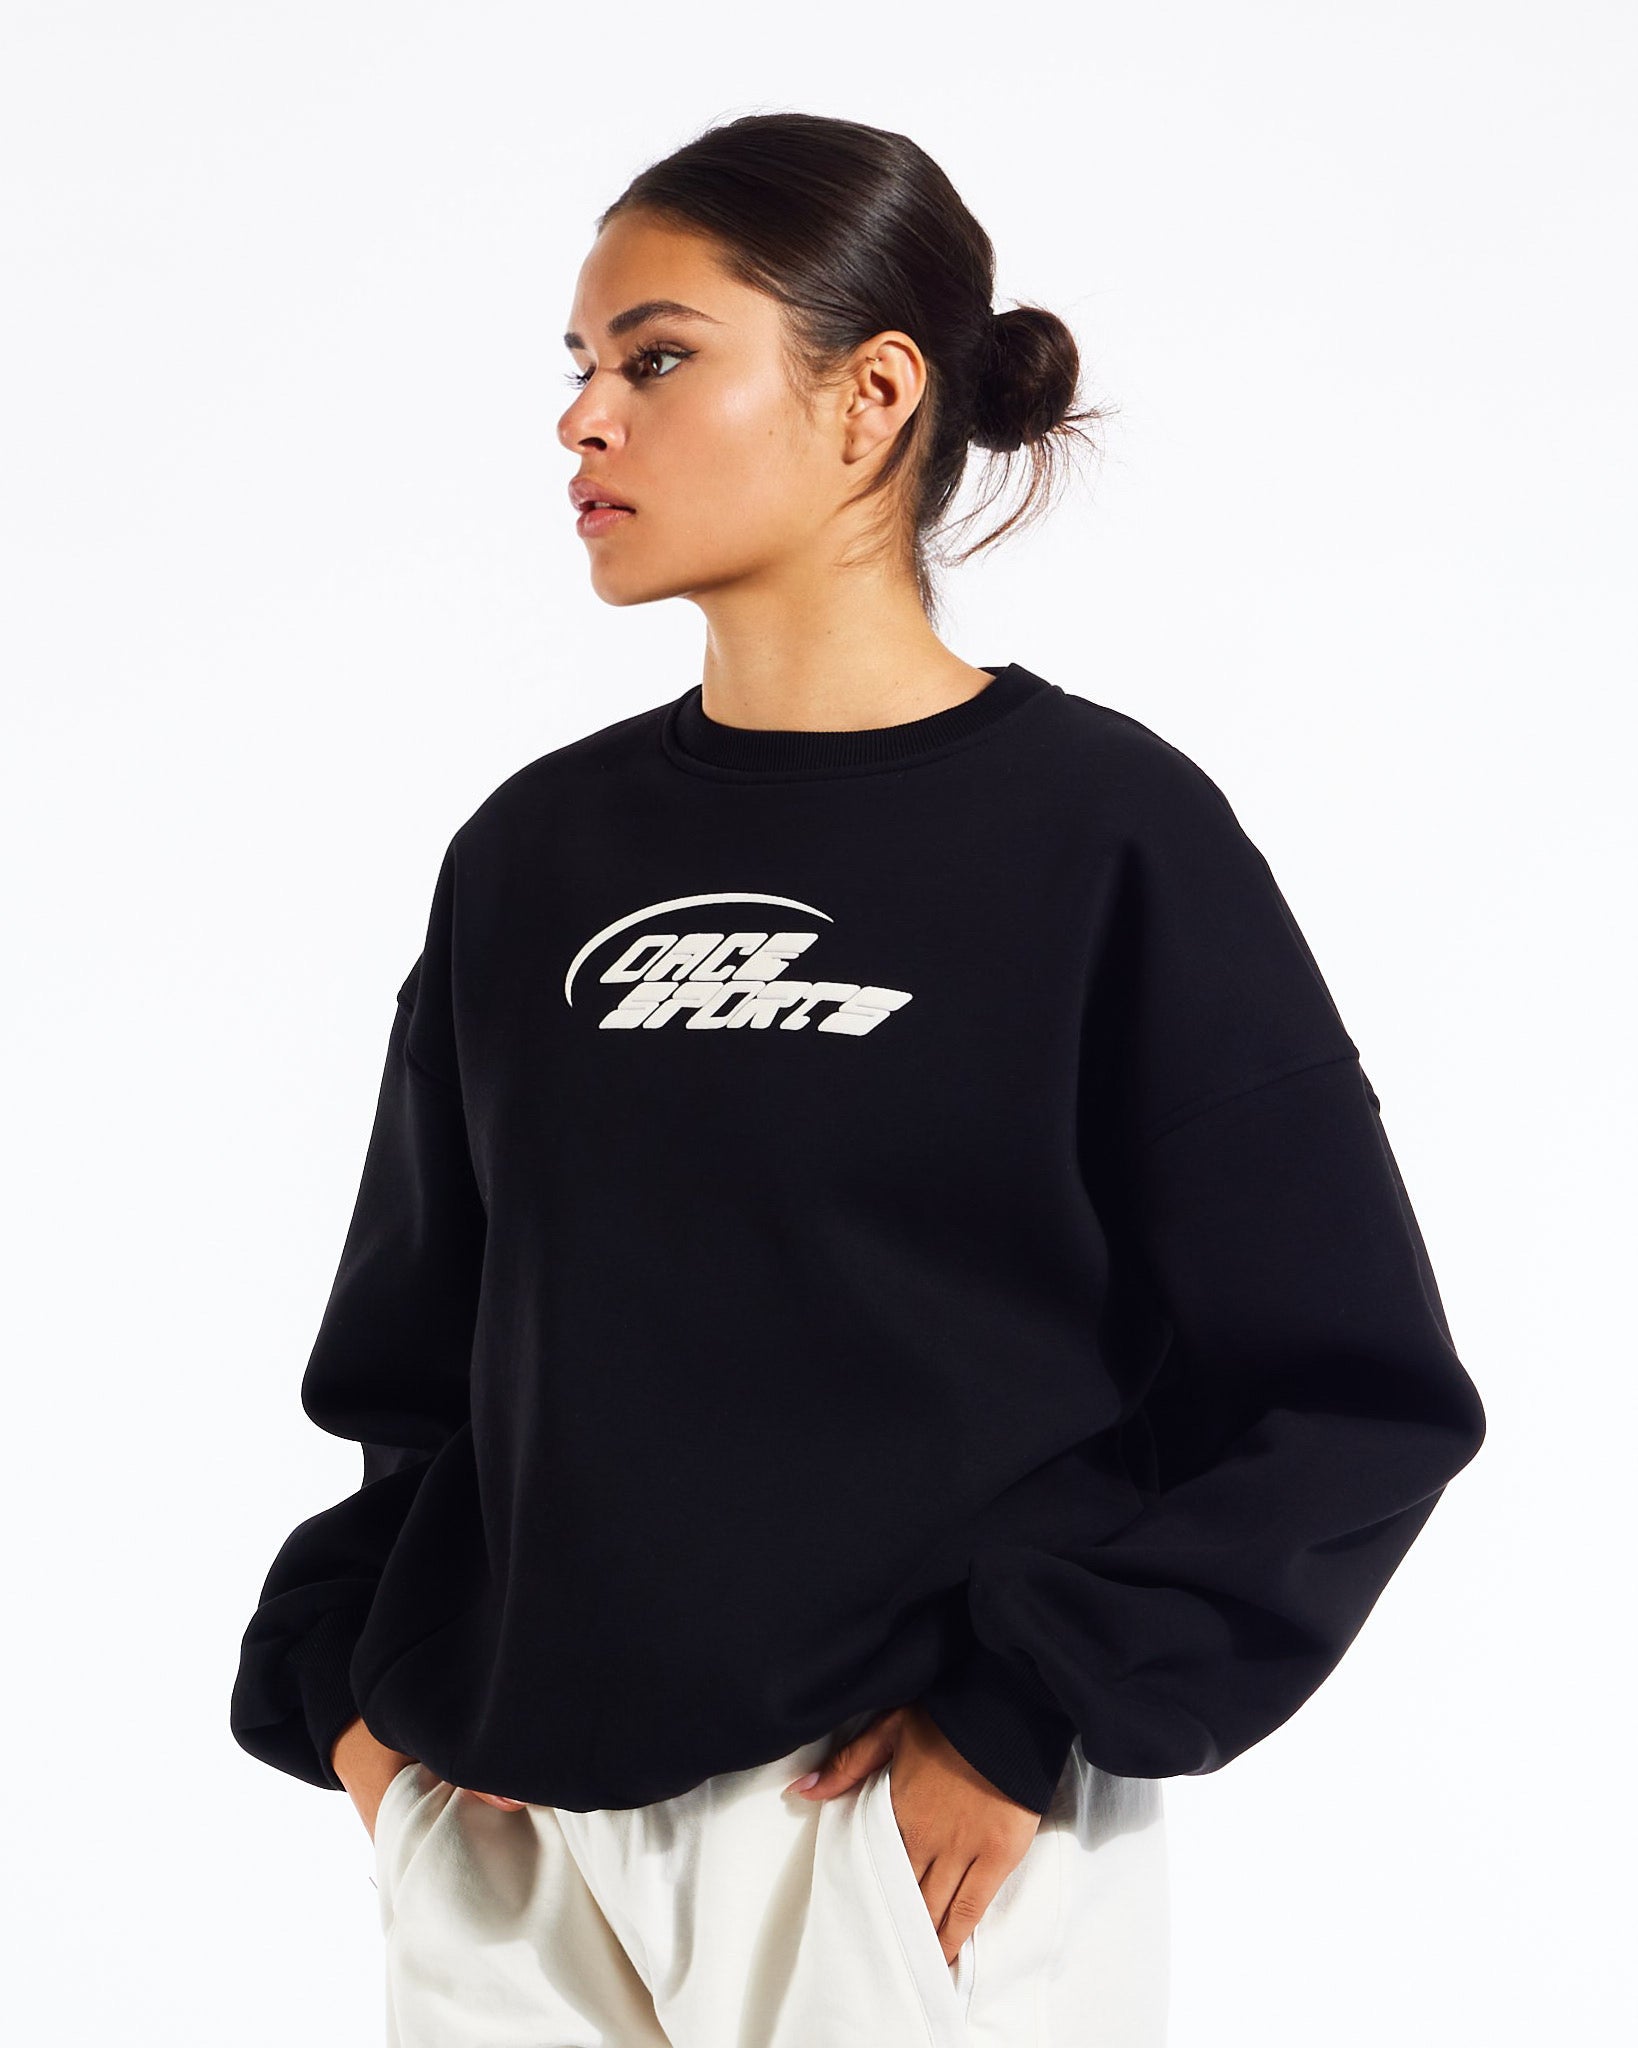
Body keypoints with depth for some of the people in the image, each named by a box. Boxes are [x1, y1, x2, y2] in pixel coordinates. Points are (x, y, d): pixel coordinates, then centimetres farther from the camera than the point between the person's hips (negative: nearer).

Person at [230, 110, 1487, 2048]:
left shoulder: (1103, 830, -8)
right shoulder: (535, 849, 5)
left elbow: (1345, 1391, -9)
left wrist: (1021, 1719, -13)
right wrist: (345, 1678, 2)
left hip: (921, 1841, -4)